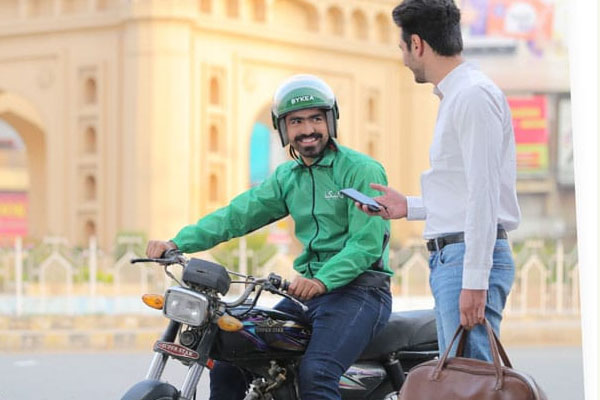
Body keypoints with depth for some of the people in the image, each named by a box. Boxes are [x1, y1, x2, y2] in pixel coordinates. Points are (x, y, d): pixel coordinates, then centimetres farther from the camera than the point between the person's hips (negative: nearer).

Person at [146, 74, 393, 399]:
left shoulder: (362, 170, -6)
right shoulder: (287, 177, 16)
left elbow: (367, 243, -16)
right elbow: (238, 214, 6)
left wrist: (322, 281, -32)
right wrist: (179, 243, -9)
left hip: (357, 289, -7)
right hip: (308, 291, 8)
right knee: (227, 363, 0)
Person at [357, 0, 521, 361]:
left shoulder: (474, 95, -12)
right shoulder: (455, 95, 21)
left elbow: (484, 194, -19)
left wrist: (474, 281, -23)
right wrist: (410, 207, 29)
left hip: (472, 258, -11)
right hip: (448, 260, 11)